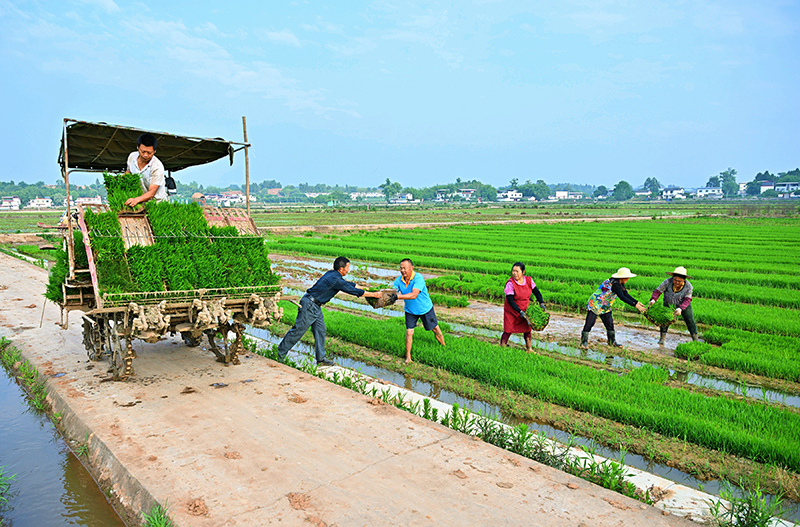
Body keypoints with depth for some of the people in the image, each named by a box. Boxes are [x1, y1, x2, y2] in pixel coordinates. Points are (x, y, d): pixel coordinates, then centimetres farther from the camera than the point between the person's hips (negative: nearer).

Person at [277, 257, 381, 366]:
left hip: (316, 307, 10)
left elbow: (349, 284, 22)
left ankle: (320, 359, 14)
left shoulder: (332, 274, 8)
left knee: (320, 330, 10)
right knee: (298, 330, -2)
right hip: (309, 305, -10)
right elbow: (353, 291, -14)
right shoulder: (336, 280, -20)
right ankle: (281, 352, 11)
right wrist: (373, 294, -4)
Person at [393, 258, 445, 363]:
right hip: (410, 310, 3)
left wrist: (398, 296, -52)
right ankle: (408, 357, 10)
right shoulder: (398, 280, -15)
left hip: (425, 308, -3)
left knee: (435, 329, 14)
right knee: (409, 333, -6)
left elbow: (414, 295, -43)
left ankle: (443, 347, 39)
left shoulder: (418, 278, -32)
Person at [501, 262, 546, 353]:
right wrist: (520, 312, -27)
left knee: (527, 329, 5)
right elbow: (510, 300, -23)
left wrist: (541, 304, -11)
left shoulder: (529, 280, -8)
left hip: (524, 310, 4)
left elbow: (536, 292, 4)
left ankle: (530, 349, 18)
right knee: (508, 331, -2)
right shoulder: (510, 283, -22)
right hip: (511, 310, -4)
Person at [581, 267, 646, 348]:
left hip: (605, 307, 10)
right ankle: (584, 341, -1)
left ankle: (612, 341, 25)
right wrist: (635, 305, -32)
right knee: (590, 323, -9)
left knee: (609, 323, 11)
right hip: (595, 304, -10)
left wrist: (637, 302, -2)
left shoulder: (620, 283, 3)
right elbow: (622, 297, -32)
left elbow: (626, 294, 7)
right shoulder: (614, 284, -27)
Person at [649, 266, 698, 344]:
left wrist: (680, 309, -45)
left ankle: (695, 340, 18)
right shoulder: (668, 282, -29)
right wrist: (653, 299, -45)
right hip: (669, 304, 0)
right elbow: (658, 291, -26)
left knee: (690, 321, 3)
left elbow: (687, 299, -29)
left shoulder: (688, 286, -26)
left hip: (683, 305, 0)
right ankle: (662, 339, 8)